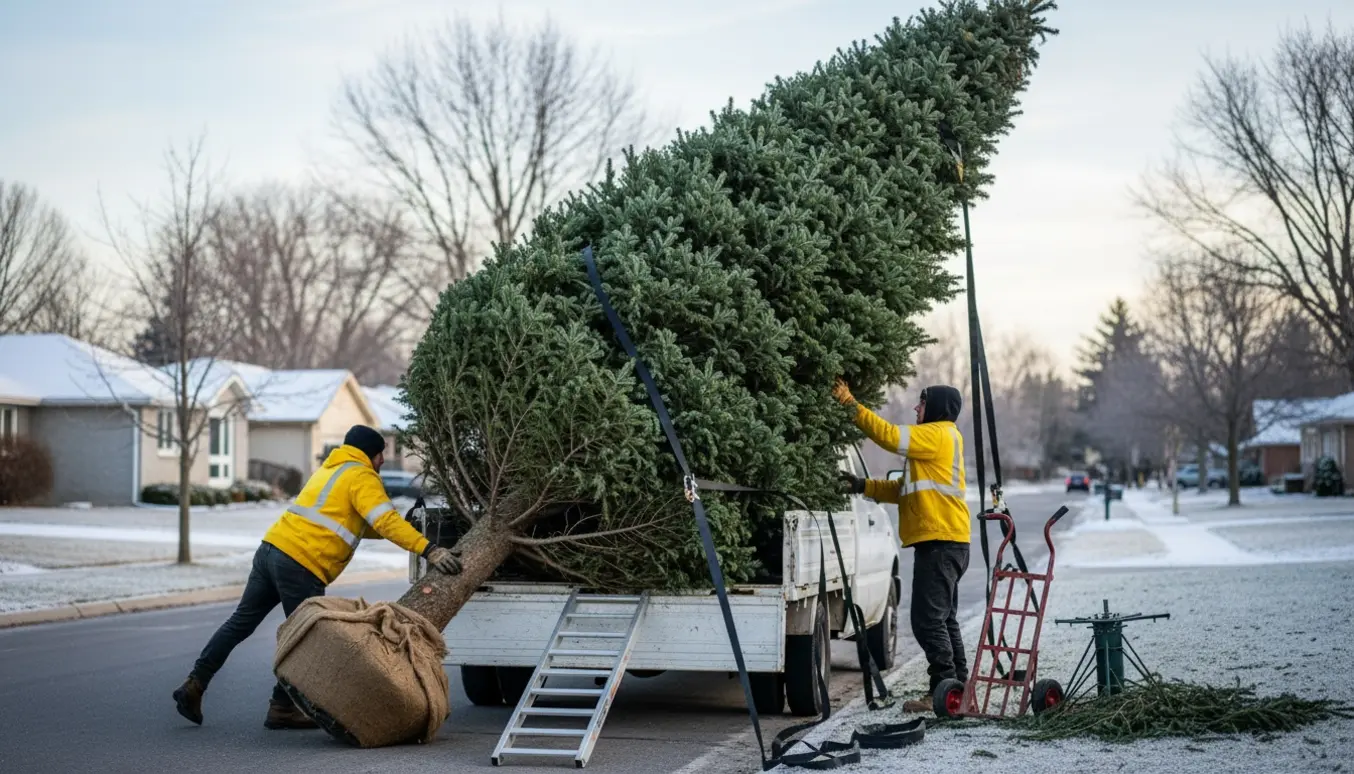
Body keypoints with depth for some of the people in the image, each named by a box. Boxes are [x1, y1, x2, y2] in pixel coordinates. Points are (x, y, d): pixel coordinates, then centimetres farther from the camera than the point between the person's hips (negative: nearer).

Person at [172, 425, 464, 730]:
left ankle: (195, 685, 15)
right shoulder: (362, 478, -4)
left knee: (240, 623, 14)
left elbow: (355, 523, 29)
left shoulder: (331, 470, 26)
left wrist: (401, 531, 20)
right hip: (300, 565, -9)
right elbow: (386, 521, -19)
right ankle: (282, 708, 9)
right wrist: (429, 551, -25)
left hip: (271, 548, 9)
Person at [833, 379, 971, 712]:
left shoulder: (940, 434, -6)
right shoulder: (932, 441, 24)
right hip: (945, 543, 11)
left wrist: (853, 406, -15)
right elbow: (905, 490, 21)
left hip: (940, 542, -11)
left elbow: (891, 436, -19)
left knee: (928, 619, -11)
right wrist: (863, 486, 11)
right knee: (943, 619, 15)